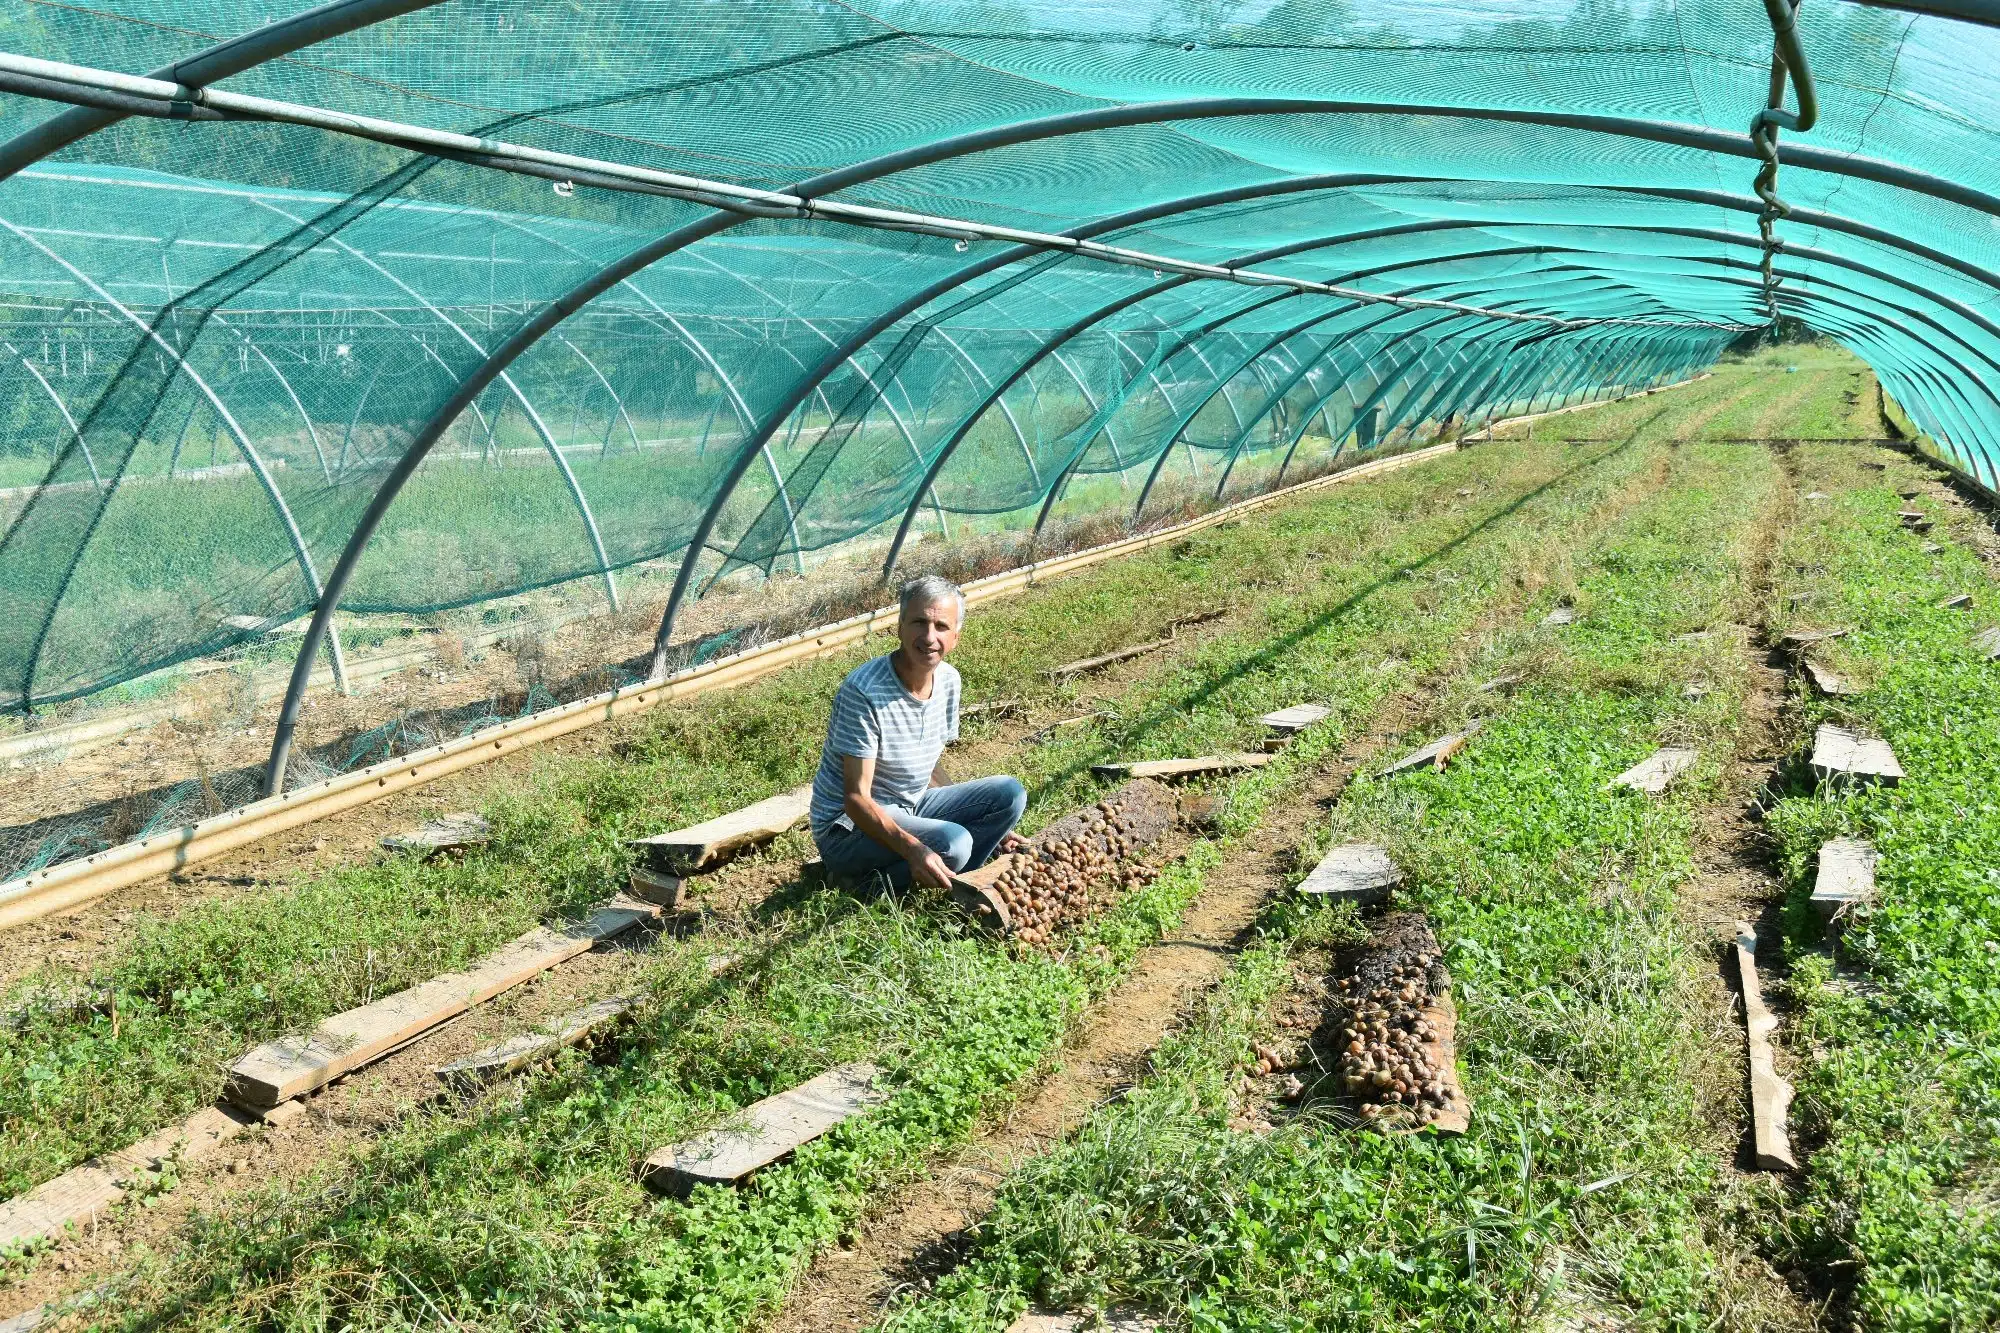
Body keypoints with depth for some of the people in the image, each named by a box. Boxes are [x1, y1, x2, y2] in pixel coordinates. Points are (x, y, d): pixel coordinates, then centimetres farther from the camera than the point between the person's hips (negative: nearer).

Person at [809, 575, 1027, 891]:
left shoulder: (948, 679, -1)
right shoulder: (863, 690, -25)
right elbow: (856, 799, -26)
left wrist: (989, 824, 8)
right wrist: (912, 849, -41)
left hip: (911, 809, 8)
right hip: (849, 827, -8)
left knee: (1009, 793, -5)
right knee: (952, 844, -31)